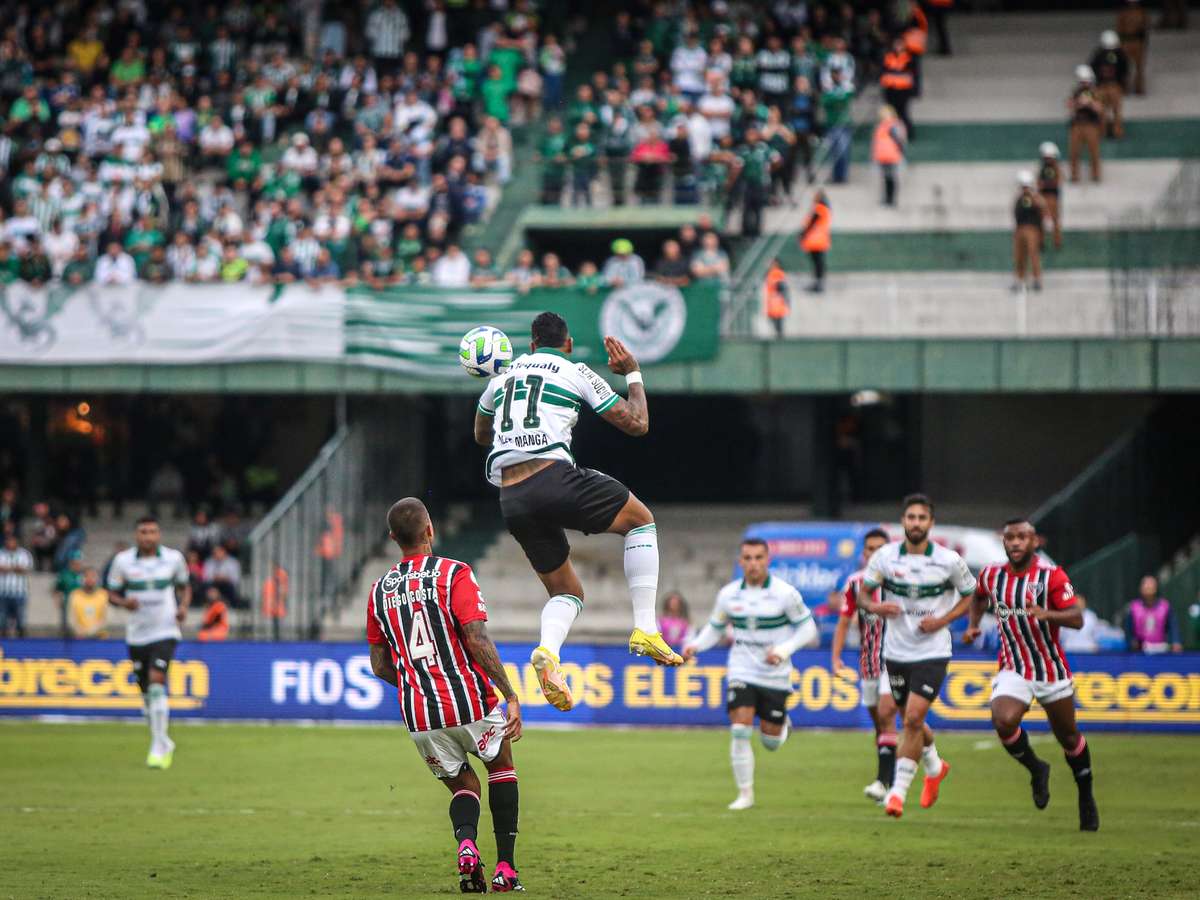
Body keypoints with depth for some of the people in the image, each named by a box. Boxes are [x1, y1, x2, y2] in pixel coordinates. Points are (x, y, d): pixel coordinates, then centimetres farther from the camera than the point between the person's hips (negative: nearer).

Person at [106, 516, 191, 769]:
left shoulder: (173, 558, -1)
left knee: (157, 682, -19)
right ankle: (164, 744, 28)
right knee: (147, 691, 8)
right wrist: (124, 602, -17)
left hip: (165, 632, -2)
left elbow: (184, 586, 14)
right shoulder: (122, 560, -2)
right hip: (137, 634, 2)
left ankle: (158, 747, -16)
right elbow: (111, 593, 5)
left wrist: (183, 606, -6)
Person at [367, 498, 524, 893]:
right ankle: (506, 868, 13)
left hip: (418, 716, 4)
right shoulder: (454, 574, -7)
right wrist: (511, 697, -15)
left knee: (462, 784, 21)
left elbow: (380, 666, 12)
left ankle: (465, 842, -12)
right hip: (469, 700, -3)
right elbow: (478, 641, -17)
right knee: (502, 765, 23)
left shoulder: (379, 591, 8)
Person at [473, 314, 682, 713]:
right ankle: (644, 628, 4)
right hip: (554, 478, -5)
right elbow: (636, 424, 12)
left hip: (512, 500, 5)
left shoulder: (503, 377, 22)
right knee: (640, 520, 19)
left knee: (566, 592, 18)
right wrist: (633, 374, 26)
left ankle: (547, 650, -16)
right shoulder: (576, 373, 9)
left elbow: (481, 435, 38)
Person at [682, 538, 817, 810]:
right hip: (742, 673, 1)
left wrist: (783, 650, -18)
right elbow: (715, 627, 12)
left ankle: (781, 724, 43)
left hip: (775, 676, -1)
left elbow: (807, 627, -3)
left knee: (770, 742, 5)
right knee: (740, 731, -15)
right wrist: (695, 645, -7)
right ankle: (745, 793, -3)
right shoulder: (728, 594, -1)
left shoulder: (784, 593, -10)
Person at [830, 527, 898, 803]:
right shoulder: (855, 583, 4)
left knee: (886, 713, -19)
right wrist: (835, 659, 1)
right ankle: (889, 782, 19)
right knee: (879, 722, 9)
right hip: (868, 663, 4)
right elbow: (844, 622, 9)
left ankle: (883, 781, -23)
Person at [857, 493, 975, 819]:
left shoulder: (949, 560, -8)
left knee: (913, 719, -15)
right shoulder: (884, 556, -4)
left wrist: (943, 620, -9)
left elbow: (971, 594, 6)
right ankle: (935, 767, 45)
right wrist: (874, 607, -17)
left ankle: (897, 791, -8)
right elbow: (862, 593, 6)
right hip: (896, 652, 3)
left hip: (932, 652, -3)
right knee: (910, 720, 16)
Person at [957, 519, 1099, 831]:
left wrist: (1048, 614, -36)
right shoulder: (991, 574, 0)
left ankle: (1086, 799, 33)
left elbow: (1077, 619, -19)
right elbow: (979, 597, 25)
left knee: (1069, 738, 10)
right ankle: (1036, 769, 3)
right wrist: (973, 624, 9)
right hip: (1013, 670, 2)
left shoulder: (1052, 575, -13)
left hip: (1053, 671, -1)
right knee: (1004, 721, -26)